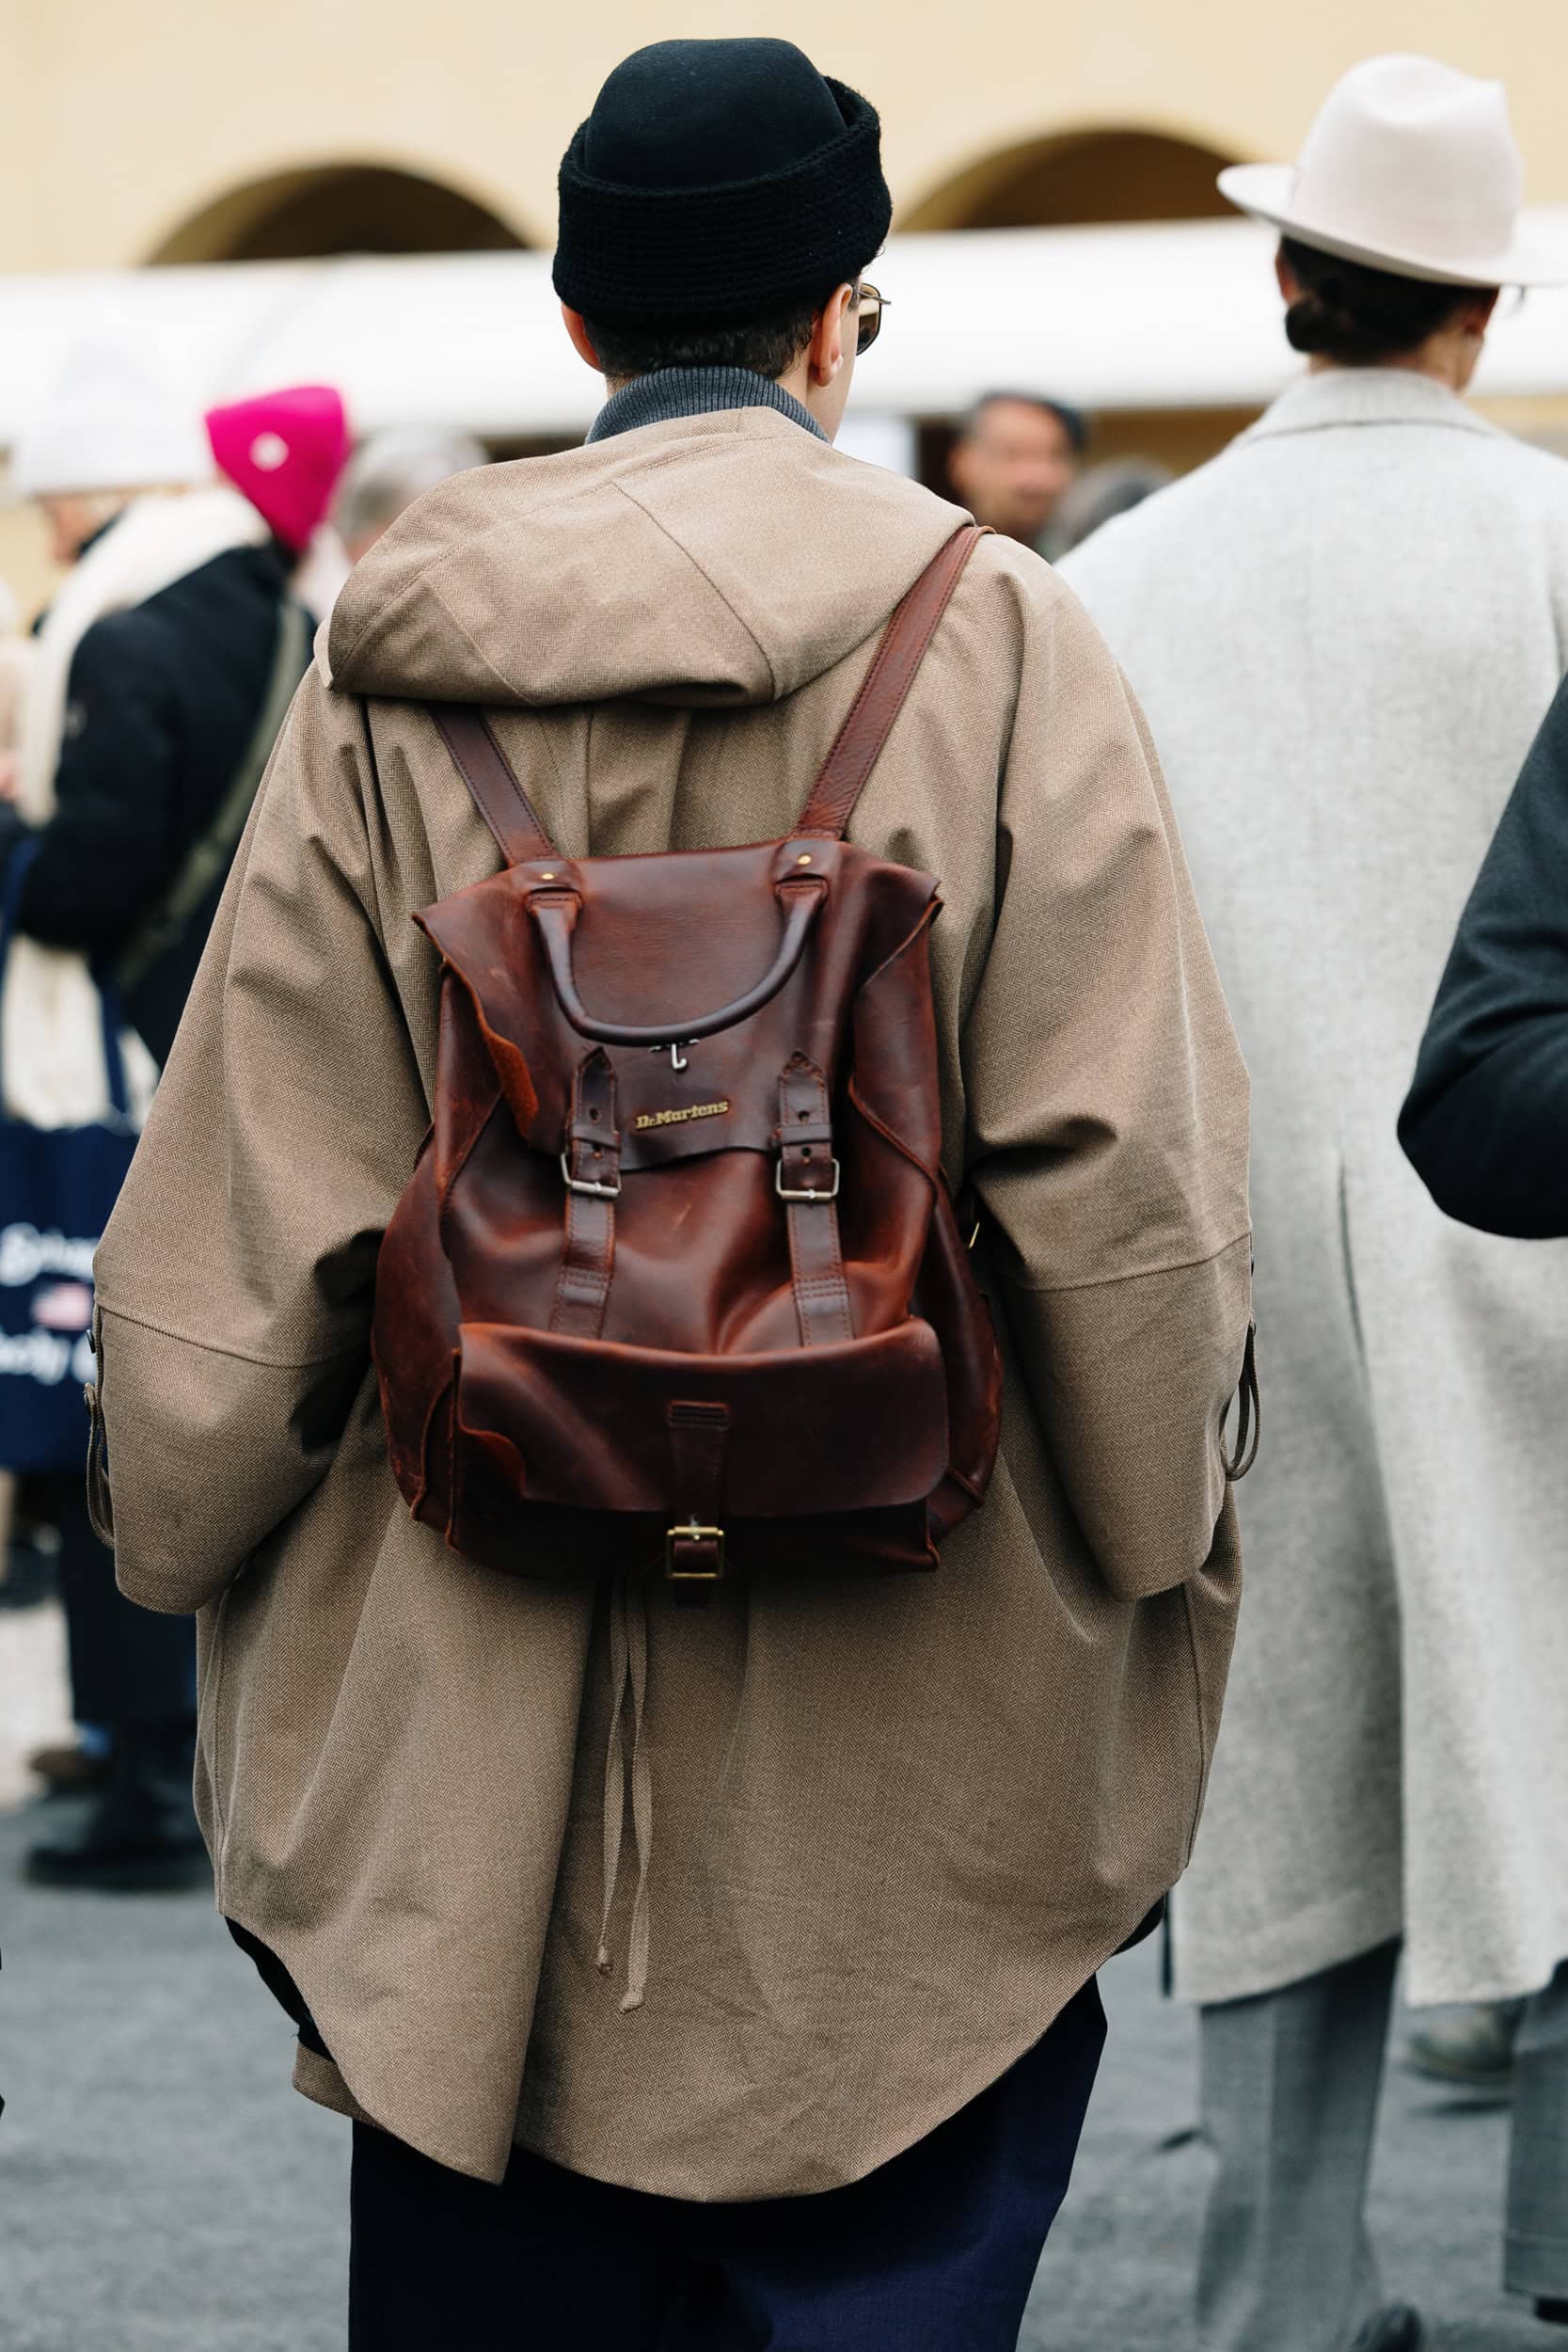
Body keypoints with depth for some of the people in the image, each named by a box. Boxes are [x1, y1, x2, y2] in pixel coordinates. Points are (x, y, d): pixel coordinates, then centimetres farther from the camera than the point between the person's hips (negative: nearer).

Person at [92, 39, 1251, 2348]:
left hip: (472, 1708, 2)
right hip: (900, 1720, -2)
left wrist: (189, 1533, 14)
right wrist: (1157, 1548, 4)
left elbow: (263, 1174, 1)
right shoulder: (989, 635, -7)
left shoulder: (397, 670, -1)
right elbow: (1117, 1148, -8)